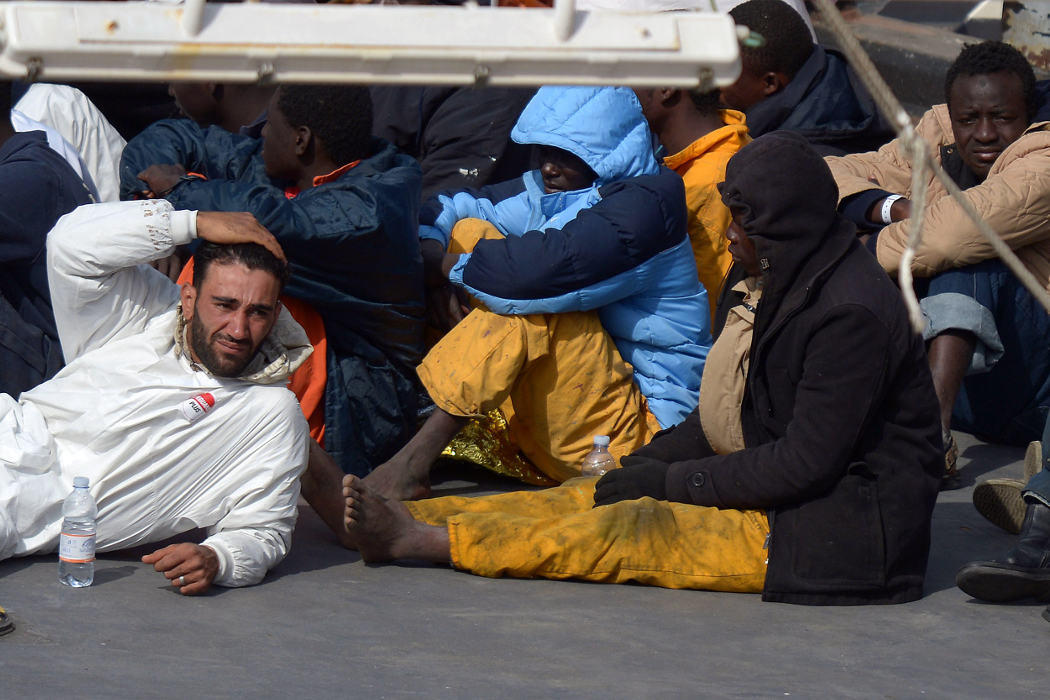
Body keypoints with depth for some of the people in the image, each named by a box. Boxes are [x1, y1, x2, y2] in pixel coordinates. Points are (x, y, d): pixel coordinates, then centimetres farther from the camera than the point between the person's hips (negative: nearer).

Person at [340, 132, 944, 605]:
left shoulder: (852, 313, -20)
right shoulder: (773, 283, 11)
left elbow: (807, 462, -22)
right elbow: (731, 414, 15)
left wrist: (674, 481, -17)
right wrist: (650, 463, -1)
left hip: (848, 529, -9)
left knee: (634, 529, -21)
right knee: (598, 496, -3)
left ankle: (424, 539, -26)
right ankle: (411, 517, -9)